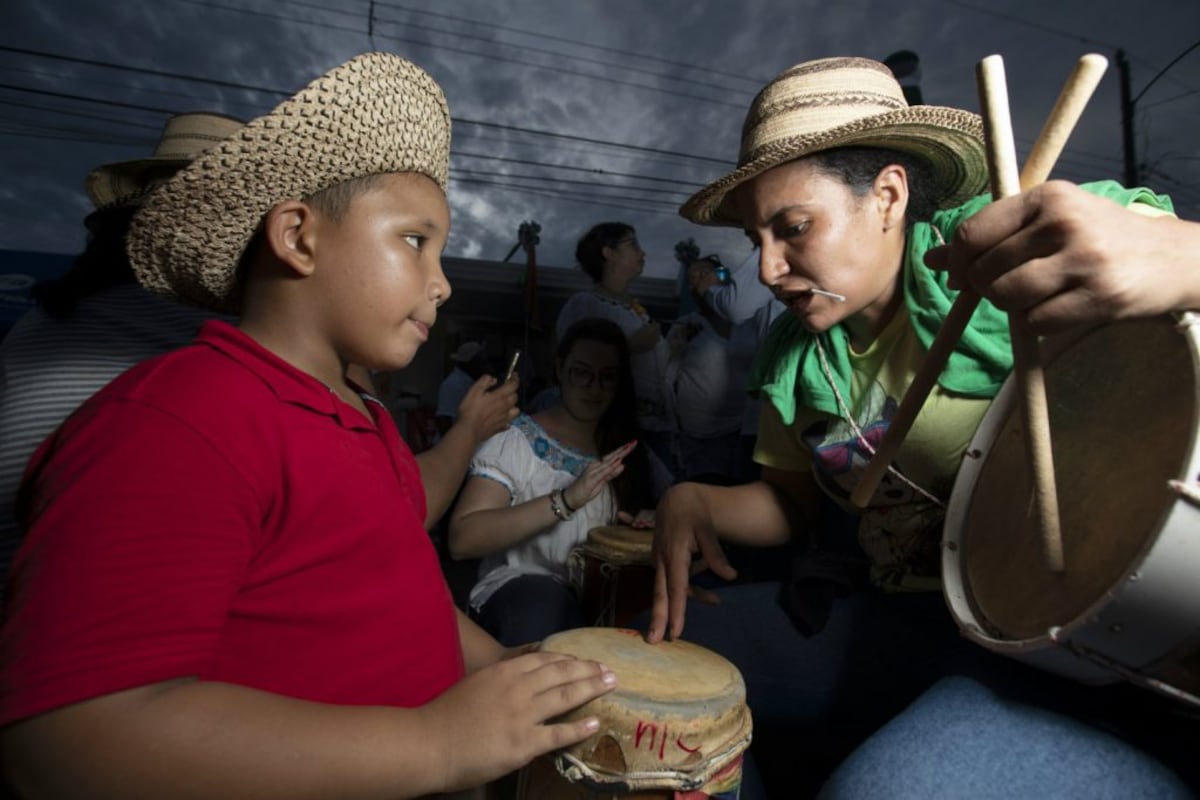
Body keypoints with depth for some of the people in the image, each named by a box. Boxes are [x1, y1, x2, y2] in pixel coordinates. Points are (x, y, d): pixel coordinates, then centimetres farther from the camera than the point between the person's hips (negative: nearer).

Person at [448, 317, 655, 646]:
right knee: (545, 598, -38)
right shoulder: (514, 440, -4)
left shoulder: (625, 449, 10)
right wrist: (565, 501, -26)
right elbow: (462, 539, -16)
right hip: (520, 591, -4)